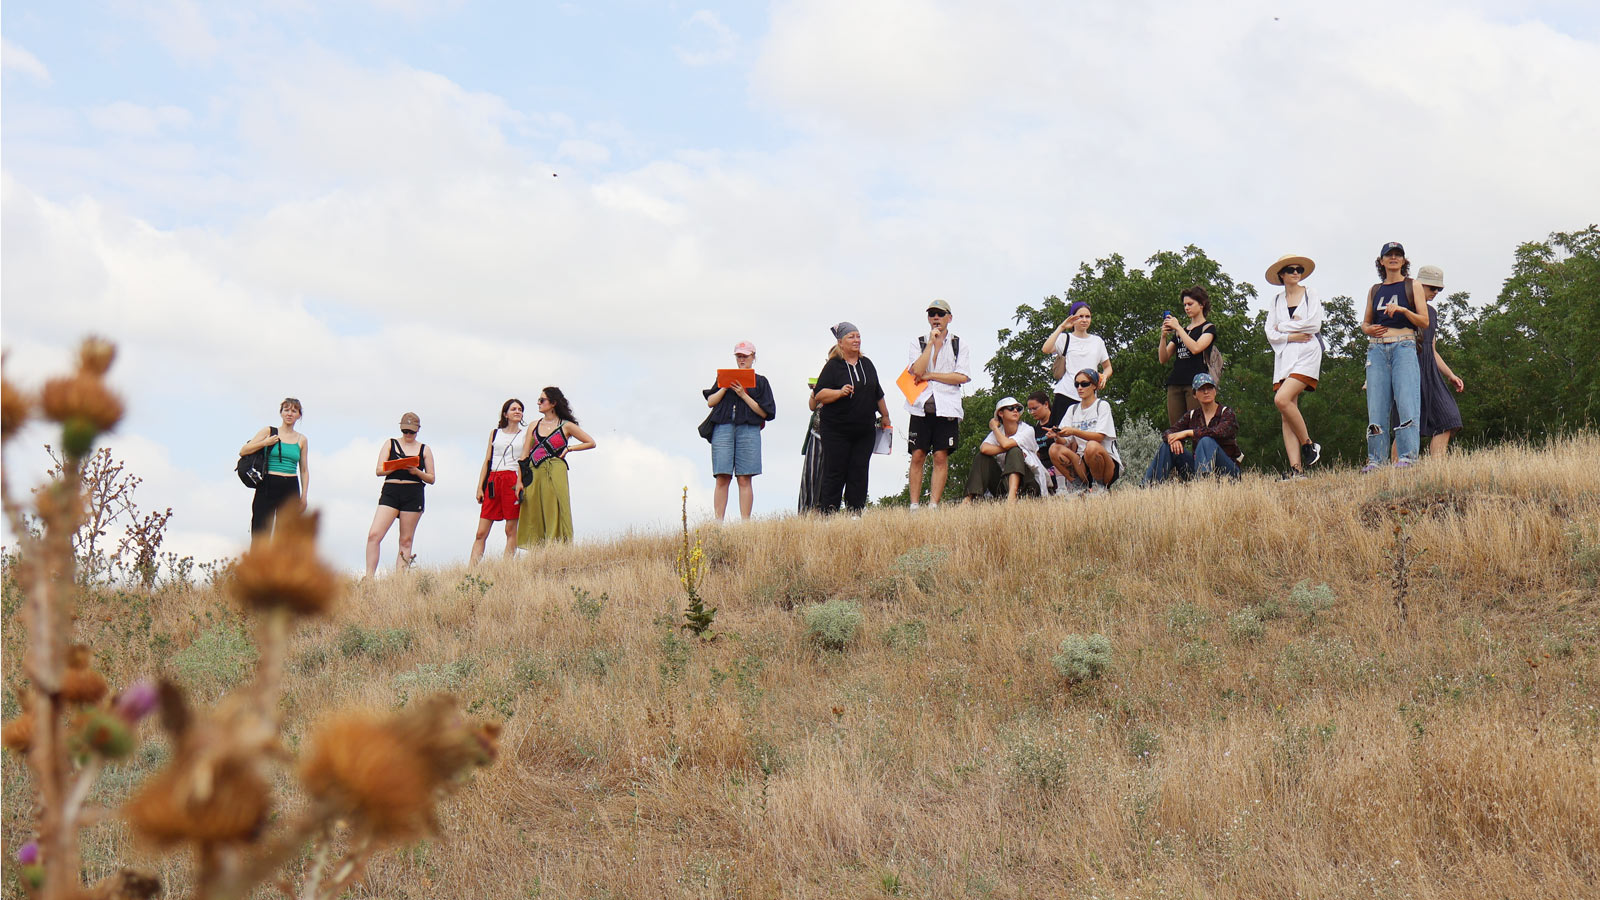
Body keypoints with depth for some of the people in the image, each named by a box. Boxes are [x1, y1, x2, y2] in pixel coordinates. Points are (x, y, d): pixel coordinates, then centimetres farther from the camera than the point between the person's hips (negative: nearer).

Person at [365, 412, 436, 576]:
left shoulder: (424, 450, 13)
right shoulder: (390, 444, 13)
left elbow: (431, 479, 12)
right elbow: (379, 470, 4)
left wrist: (417, 472, -8)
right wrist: (397, 466, -13)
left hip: (413, 495, 0)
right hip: (390, 491, 0)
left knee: (406, 540, 0)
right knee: (374, 535, -15)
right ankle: (369, 576, -13)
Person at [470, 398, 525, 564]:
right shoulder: (495, 433, 18)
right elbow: (487, 462, 15)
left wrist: (521, 484, -10)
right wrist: (480, 487, 7)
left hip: (513, 481, -2)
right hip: (492, 482, 2)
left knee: (511, 530, -6)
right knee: (481, 533, -3)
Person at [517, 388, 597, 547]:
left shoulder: (566, 426, 7)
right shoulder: (534, 426, 16)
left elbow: (591, 443, 12)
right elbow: (524, 456, 11)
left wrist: (569, 449, 2)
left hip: (555, 474, -4)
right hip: (534, 474, 4)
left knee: (554, 516, -9)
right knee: (533, 519, -1)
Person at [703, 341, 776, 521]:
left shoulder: (760, 381, 13)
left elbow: (764, 413, 3)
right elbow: (710, 402, 11)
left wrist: (743, 395, -4)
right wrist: (725, 388, -3)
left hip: (748, 430, -1)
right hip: (723, 429, 1)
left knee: (744, 479, -5)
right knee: (722, 478, -6)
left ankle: (745, 521, -6)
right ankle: (718, 521, -8)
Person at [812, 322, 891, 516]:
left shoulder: (867, 364, 15)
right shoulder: (833, 366, -2)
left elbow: (878, 395, 26)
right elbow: (819, 395, -11)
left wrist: (884, 416, 30)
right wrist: (840, 392, -25)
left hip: (864, 432, 5)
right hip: (836, 432, -5)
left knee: (859, 475, 2)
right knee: (834, 474, -5)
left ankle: (856, 515, 4)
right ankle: (828, 515, -2)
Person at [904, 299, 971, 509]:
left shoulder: (960, 345, 8)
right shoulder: (917, 342, 10)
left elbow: (963, 377, -4)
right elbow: (916, 371, -7)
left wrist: (929, 375, -6)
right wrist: (931, 342, -6)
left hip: (946, 407, -1)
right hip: (921, 405, 1)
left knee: (941, 457, -3)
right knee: (917, 456, -2)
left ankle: (933, 505, -1)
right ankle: (914, 506, 1)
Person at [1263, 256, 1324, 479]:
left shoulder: (1311, 296, 8)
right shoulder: (1276, 302, 17)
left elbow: (1314, 324, -6)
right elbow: (1270, 334, 8)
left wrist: (1283, 327, 0)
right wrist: (1292, 336, -7)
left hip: (1307, 354, -5)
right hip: (1284, 357, 5)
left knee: (1282, 399, -25)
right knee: (1286, 413, -5)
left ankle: (1308, 444, -6)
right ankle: (1296, 469, -9)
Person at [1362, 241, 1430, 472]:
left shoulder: (1412, 287, 9)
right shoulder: (1375, 290, 19)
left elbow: (1424, 321, 4)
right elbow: (1365, 322, 25)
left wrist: (1402, 309, -12)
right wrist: (1369, 329, 2)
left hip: (1404, 346, -3)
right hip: (1376, 348, 3)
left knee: (1405, 400, -14)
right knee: (1376, 404, -4)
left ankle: (1407, 456, -16)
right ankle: (1376, 459, -4)